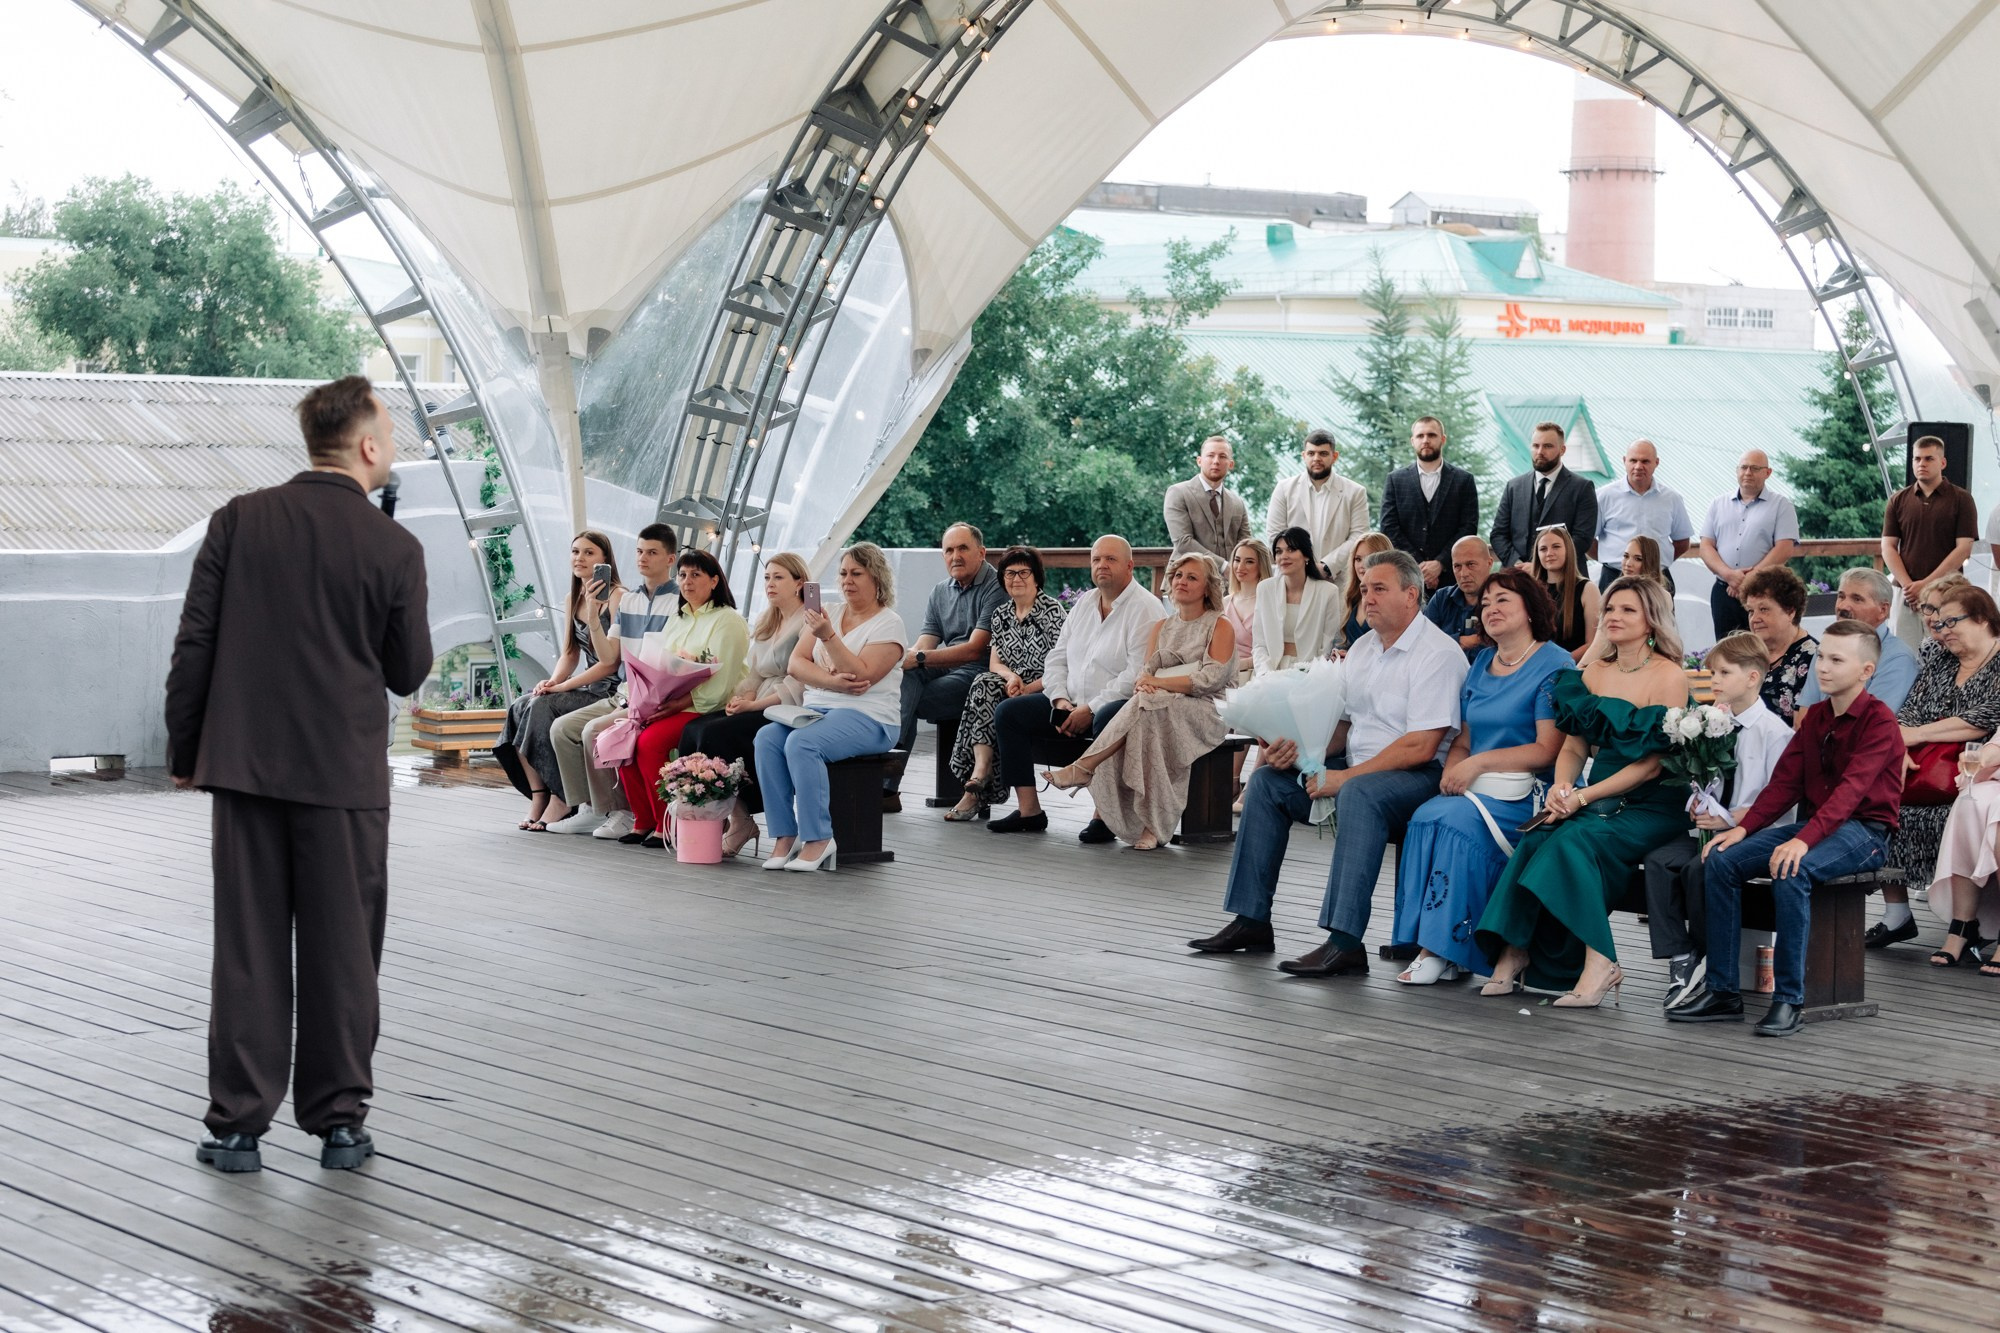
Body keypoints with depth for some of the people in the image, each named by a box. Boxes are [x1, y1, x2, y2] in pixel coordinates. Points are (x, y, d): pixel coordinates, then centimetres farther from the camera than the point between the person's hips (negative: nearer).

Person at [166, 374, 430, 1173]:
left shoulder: (239, 521, -2)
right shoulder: (394, 549, -7)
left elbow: (194, 645, -1)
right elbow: (408, 673, 0)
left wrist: (184, 752, 8)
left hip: (244, 766, 2)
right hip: (345, 776, -2)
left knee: (247, 950, 7)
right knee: (342, 954, 8)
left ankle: (238, 1125, 9)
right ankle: (340, 1121, 12)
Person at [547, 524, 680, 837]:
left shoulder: (681, 603, -8)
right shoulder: (626, 600, 14)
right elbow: (609, 657, 10)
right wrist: (593, 618, -5)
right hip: (622, 696, 8)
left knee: (595, 730, -26)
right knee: (562, 728, -5)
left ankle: (618, 812, -13)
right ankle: (588, 808, -4)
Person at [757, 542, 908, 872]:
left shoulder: (889, 624, -1)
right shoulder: (827, 614, 17)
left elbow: (861, 675, -15)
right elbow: (796, 664, 6)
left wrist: (828, 635, -23)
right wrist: (831, 681, -12)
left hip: (867, 718, -6)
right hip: (816, 708, 6)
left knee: (801, 742, -33)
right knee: (767, 738, -24)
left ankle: (818, 839, -27)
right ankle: (783, 836, -23)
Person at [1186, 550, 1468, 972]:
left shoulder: (1438, 653, -12)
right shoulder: (1363, 648, 15)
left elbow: (1421, 747, -21)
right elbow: (1341, 725, 15)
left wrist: (1345, 777, -21)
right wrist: (1297, 749, -6)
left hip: (1419, 775, -9)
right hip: (1355, 769, 9)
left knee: (1358, 793, -38)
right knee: (1267, 781, 0)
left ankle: (1344, 943, -43)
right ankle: (1251, 921, 0)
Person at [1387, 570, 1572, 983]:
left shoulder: (1554, 666, -3)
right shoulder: (1482, 664, 19)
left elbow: (1548, 750, -11)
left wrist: (1480, 762, -16)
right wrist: (1452, 772, -3)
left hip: (1525, 794, -6)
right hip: (1474, 791, 6)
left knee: (1459, 823, -31)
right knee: (1424, 819, -24)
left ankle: (1445, 950, -26)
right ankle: (1427, 944, -24)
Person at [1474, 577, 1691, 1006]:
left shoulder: (1669, 676, -5)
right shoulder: (1594, 673, 15)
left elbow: (1653, 762, -11)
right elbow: (1574, 748, 15)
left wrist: (1583, 797, -17)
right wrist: (1560, 788, -8)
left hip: (1652, 804, -6)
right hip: (1600, 799, 6)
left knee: (1576, 839, -31)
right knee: (1536, 838, -23)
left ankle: (1597, 962, -30)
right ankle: (1512, 952, -24)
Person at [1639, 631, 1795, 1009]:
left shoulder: (1774, 732, -9)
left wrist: (1733, 819, -19)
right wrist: (1697, 801, -1)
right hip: (1709, 825, 7)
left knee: (1699, 867, -31)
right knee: (1659, 860, -18)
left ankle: (1701, 956, -9)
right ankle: (1679, 959, -18)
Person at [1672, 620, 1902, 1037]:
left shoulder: (1878, 719, -12)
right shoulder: (1815, 717, 13)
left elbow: (1852, 787, -25)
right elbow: (1786, 781, 10)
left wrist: (1804, 840, -37)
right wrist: (1744, 827, -6)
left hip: (1864, 831, -8)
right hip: (1819, 825, 8)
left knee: (1790, 872, -36)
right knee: (1722, 860, -11)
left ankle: (1789, 999, -29)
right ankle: (1722, 991, -9)